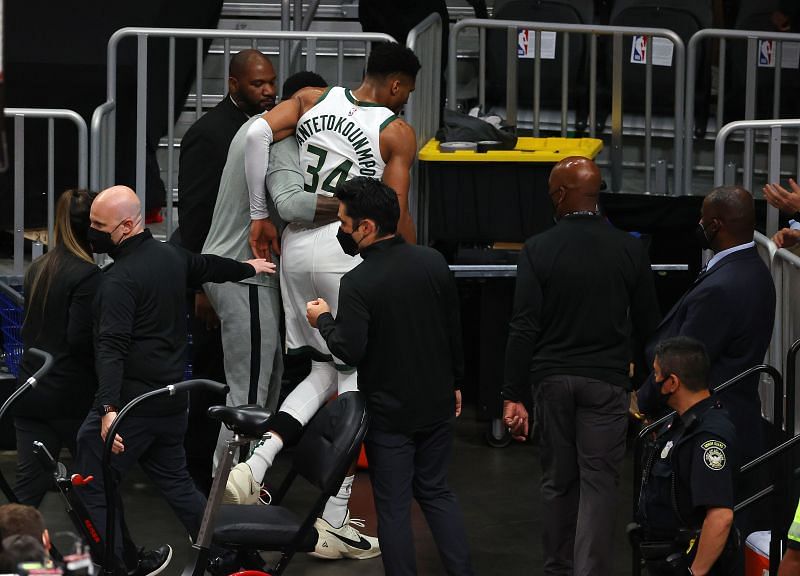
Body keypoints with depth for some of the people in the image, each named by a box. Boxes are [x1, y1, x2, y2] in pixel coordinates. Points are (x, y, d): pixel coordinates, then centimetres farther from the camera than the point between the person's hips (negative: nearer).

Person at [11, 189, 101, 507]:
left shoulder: (36, 270, 10)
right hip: (72, 395, -6)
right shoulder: (87, 275, -14)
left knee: (28, 486, 4)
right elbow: (80, 338, -18)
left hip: (30, 394, 6)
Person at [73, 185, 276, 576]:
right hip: (172, 395, 9)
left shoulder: (120, 279, -18)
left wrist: (109, 408, -34)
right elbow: (208, 266, 28)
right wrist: (248, 269, 49)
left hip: (132, 400, -9)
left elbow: (111, 347, -27)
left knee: (92, 488, -3)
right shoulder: (171, 256, 8)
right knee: (174, 479, 21)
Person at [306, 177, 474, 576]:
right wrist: (454, 382, 17)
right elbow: (454, 329, 5)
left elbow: (350, 351, -23)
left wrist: (323, 320, -5)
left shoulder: (358, 283, -21)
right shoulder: (433, 261, -4)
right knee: (436, 490, 20)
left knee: (393, 505, 5)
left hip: (388, 414, -5)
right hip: (437, 406, 5)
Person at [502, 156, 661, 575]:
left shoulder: (538, 250, -7)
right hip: (607, 382, -1)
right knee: (599, 482, 0)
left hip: (552, 379, 1)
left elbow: (524, 328, -9)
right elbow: (647, 325, 2)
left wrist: (513, 395, -6)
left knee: (558, 481, 13)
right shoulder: (630, 250, -4)